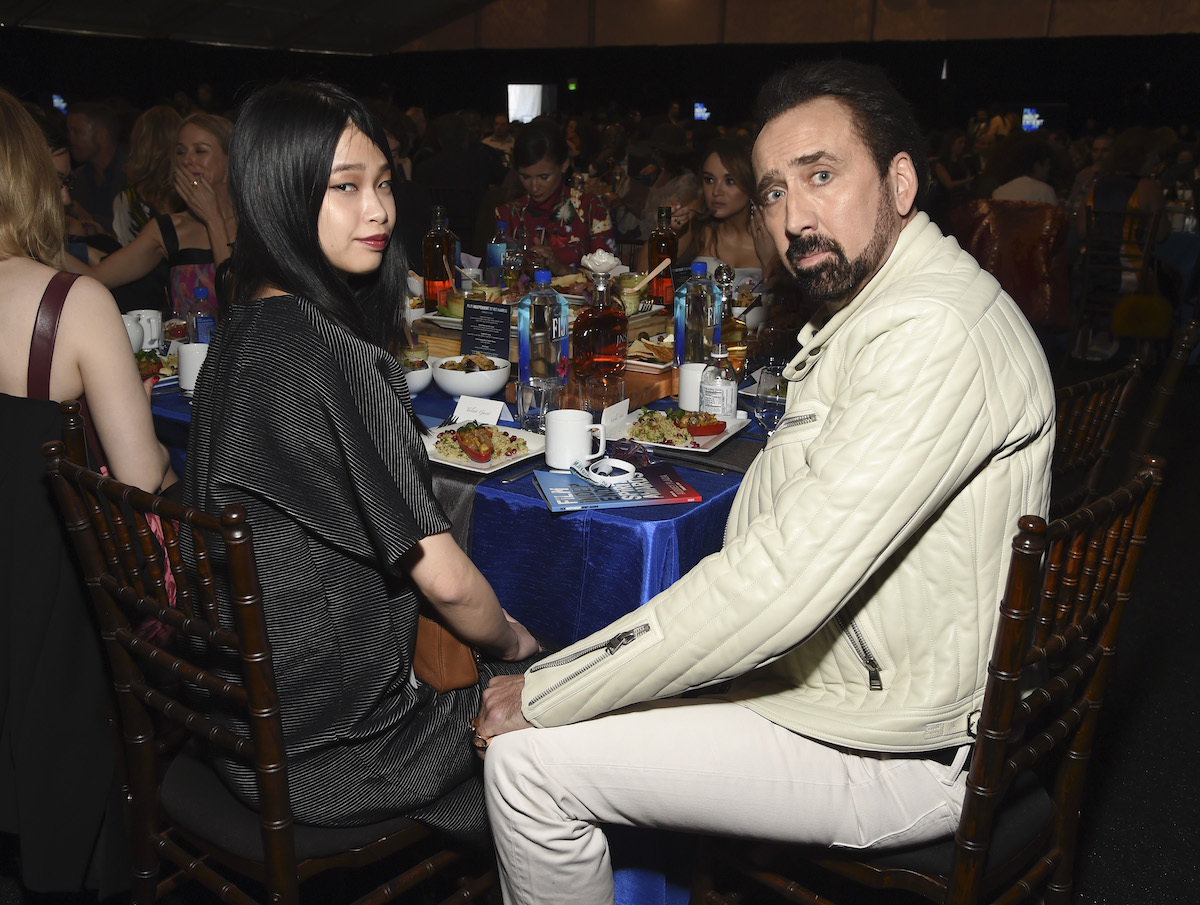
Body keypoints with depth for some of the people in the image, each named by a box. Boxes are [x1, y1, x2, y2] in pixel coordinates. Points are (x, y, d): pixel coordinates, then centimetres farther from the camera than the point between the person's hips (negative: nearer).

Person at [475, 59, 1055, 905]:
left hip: (896, 754, -10)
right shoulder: (867, 310, 9)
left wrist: (543, 695, -20)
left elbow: (780, 585, -30)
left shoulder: (936, 332, -25)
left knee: (528, 759, -11)